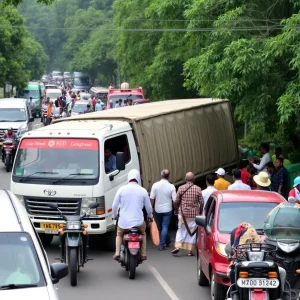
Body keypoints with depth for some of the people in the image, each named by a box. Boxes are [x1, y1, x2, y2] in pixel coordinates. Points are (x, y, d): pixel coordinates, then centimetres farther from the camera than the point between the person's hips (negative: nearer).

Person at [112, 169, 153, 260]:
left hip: (124, 222, 0)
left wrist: (114, 216, 21)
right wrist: (150, 216, 29)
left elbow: (114, 205, 1)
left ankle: (117, 253, 10)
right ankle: (143, 254, 23)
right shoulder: (143, 191, -1)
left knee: (119, 234, 28)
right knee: (143, 233, 30)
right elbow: (148, 207, 8)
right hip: (138, 221, 0)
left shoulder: (122, 189, -4)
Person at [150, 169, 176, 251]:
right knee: (165, 227, 4)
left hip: (157, 210, 1)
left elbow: (152, 198, -9)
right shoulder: (171, 186, -12)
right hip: (167, 210, -1)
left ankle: (168, 241, 33)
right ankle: (162, 244, -4)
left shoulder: (155, 185, -11)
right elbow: (175, 200, -10)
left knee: (161, 226, 19)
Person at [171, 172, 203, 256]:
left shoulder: (181, 188, -5)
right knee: (192, 232, 7)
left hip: (183, 213, 0)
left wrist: (176, 210, 16)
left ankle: (177, 246, -1)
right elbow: (201, 202, -3)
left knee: (181, 230, 12)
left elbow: (176, 201, -2)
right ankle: (190, 250, 6)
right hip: (194, 214, 0)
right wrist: (200, 212, 12)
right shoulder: (197, 189, -5)